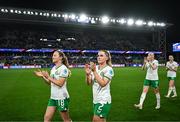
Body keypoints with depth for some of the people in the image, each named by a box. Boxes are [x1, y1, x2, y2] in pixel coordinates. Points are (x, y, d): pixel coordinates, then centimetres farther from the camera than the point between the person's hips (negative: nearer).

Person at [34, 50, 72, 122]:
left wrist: (48, 77, -17)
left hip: (62, 98, -7)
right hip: (53, 98, 7)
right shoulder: (53, 68, 9)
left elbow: (60, 83, -20)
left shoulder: (63, 68, -13)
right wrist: (43, 76, 2)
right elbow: (50, 82, 14)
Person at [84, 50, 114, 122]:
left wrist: (94, 71, -25)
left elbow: (103, 83, -22)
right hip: (96, 99, 6)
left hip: (104, 100, -6)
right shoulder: (95, 68, 4)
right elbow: (89, 83, 3)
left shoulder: (109, 69, -12)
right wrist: (87, 74, -16)